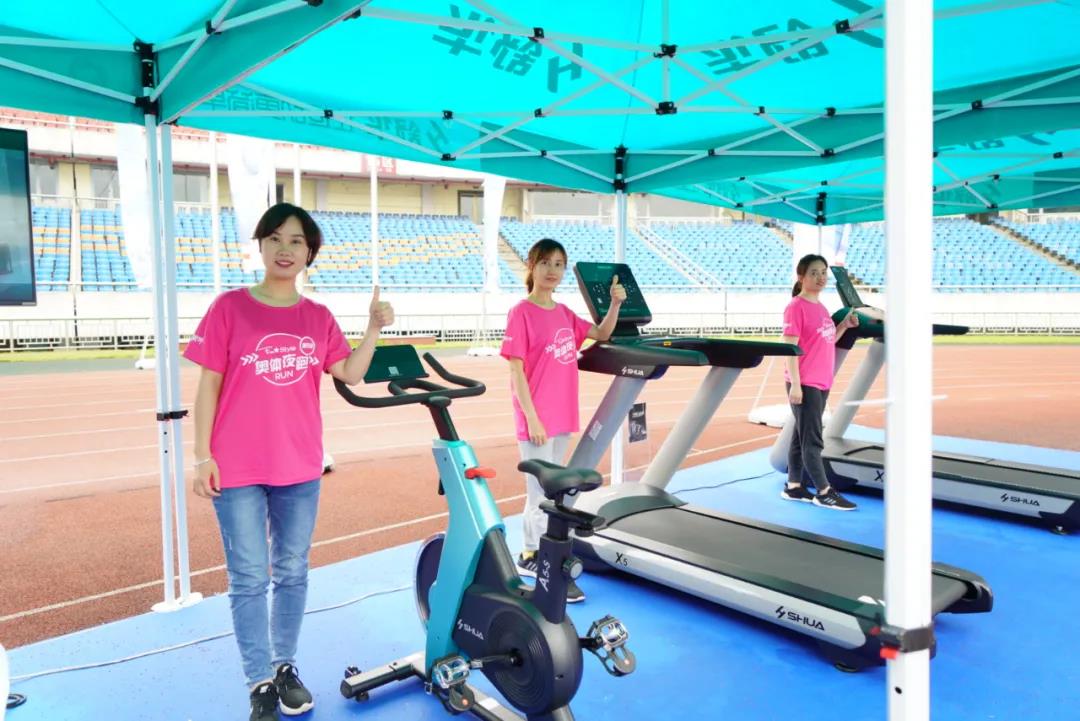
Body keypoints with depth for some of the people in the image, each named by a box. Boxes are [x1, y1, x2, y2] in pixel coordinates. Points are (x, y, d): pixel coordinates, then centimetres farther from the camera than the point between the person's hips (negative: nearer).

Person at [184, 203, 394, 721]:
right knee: (249, 580, 4)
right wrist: (202, 456, -7)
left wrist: (373, 330, -13)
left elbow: (350, 375, 0)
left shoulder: (318, 318, 6)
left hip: (300, 468, 4)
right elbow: (208, 386, -4)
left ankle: (286, 668, 31)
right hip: (238, 470, -3)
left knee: (292, 574, 15)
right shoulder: (229, 307, -4)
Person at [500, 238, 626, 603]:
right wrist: (532, 418, -18)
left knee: (543, 492, 17)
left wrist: (615, 304, 0)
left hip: (562, 417, 8)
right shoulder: (521, 313, -11)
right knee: (543, 495, -1)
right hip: (536, 419, -7)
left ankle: (530, 556, 30)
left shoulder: (564, 314, 10)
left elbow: (602, 335, 18)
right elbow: (516, 371, -14)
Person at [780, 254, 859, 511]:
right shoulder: (796, 307, -12)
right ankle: (824, 492, 4)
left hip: (821, 383, 9)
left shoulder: (820, 308, 13)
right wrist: (795, 384, -21)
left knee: (802, 436, 13)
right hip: (804, 383, -8)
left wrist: (844, 326, 5)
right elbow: (790, 347, -16)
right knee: (812, 439, -2)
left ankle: (793, 487, 21)